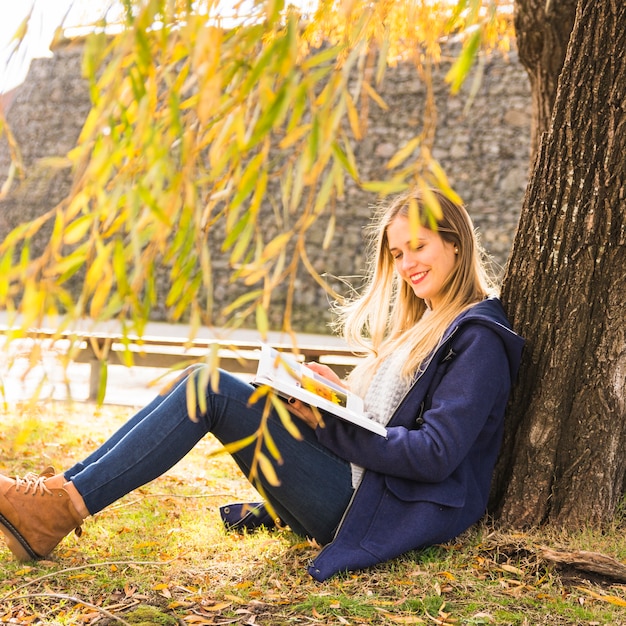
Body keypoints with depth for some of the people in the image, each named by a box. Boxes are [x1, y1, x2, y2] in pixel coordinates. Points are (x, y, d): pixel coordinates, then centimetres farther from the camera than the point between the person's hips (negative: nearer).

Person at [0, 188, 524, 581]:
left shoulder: (477, 338, -7)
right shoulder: (419, 325, 21)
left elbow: (436, 455, -18)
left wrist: (334, 419, -16)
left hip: (373, 509, -8)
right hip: (349, 484, 8)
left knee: (211, 390, -18)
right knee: (203, 383, -2)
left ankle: (64, 507, -15)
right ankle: (60, 491, -7)